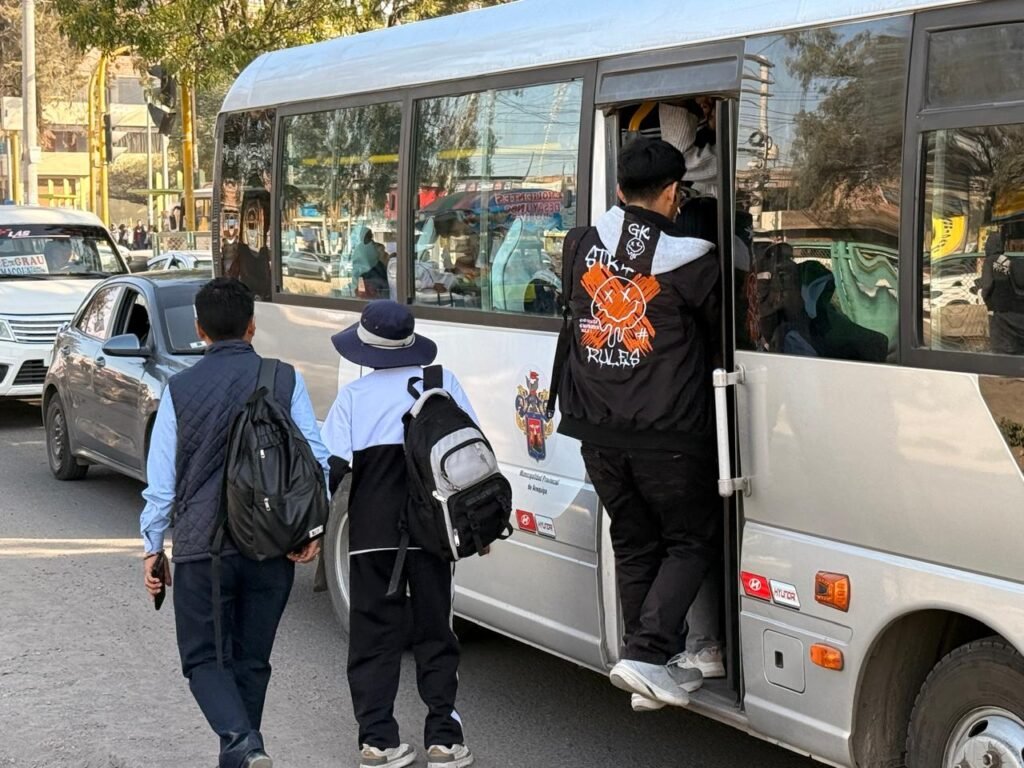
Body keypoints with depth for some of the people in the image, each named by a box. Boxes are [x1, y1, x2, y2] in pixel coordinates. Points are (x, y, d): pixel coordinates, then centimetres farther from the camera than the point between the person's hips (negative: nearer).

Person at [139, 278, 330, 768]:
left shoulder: (180, 389, -2)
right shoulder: (286, 380, 0)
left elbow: (161, 478, 1)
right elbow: (316, 457, -5)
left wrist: (153, 546, 9)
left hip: (203, 545, -2)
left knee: (203, 657, 9)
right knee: (251, 659, 16)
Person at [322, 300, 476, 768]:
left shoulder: (354, 396, 2)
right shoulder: (443, 382, 4)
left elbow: (334, 467, -6)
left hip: (371, 531, -1)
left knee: (373, 633, 8)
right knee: (434, 629, 10)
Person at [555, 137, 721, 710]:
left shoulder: (586, 246, 3)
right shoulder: (694, 262, -9)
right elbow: (722, 340, 5)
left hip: (598, 433, 5)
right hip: (667, 436, -5)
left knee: (634, 545, 16)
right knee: (692, 541, 9)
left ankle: (656, 667, 21)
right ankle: (646, 654, -4)